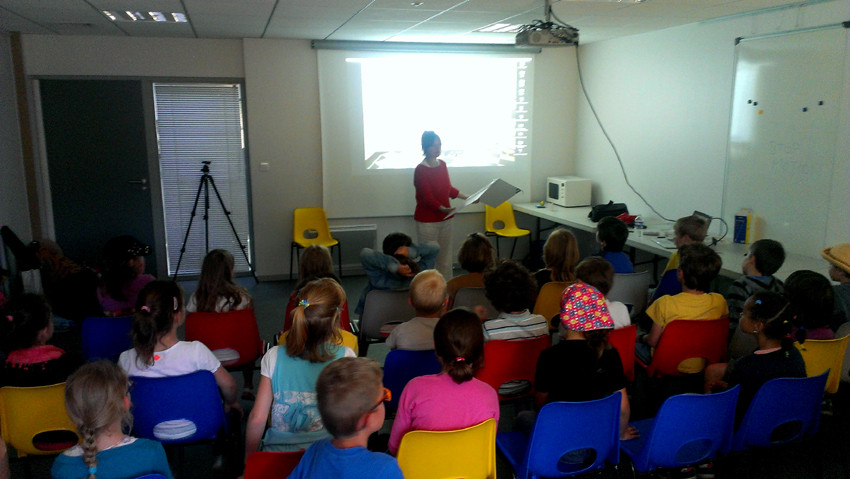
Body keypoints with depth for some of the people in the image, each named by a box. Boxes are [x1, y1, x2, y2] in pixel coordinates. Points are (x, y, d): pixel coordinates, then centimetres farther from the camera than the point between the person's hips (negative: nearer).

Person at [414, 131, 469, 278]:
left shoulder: (442, 165, 6)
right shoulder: (420, 170, -15)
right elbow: (427, 198, -21)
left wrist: (467, 198, 14)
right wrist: (444, 209, -35)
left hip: (445, 218, 7)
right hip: (427, 220, -7)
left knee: (445, 256, 12)